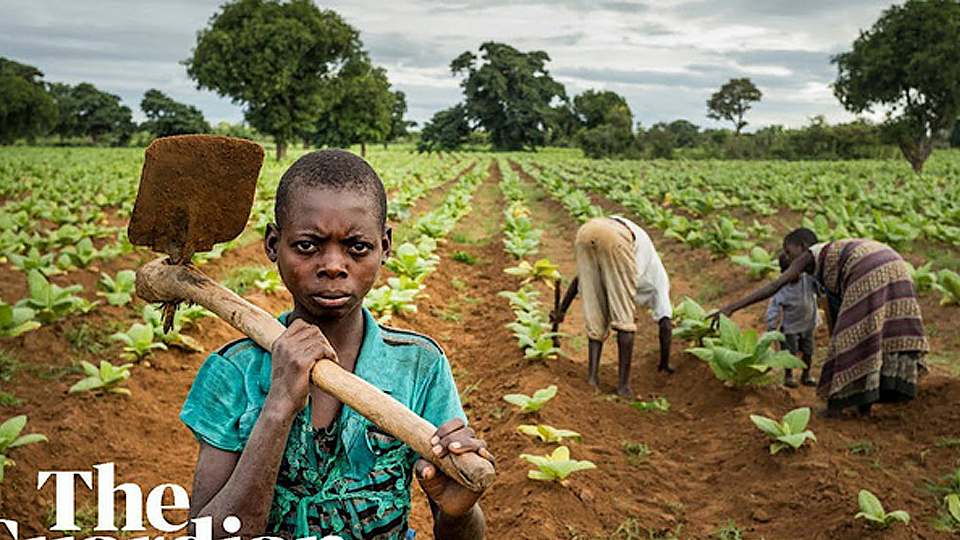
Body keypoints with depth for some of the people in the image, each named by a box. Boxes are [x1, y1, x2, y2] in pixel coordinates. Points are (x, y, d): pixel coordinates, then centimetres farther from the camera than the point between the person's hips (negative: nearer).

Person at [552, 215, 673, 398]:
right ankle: (624, 384, 5)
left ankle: (592, 374, 6)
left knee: (595, 315, 15)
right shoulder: (657, 276, 33)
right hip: (615, 238, -5)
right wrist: (665, 362, 41)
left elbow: (578, 280, 41)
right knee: (624, 318, 6)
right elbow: (665, 323, 30)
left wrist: (561, 311, 42)